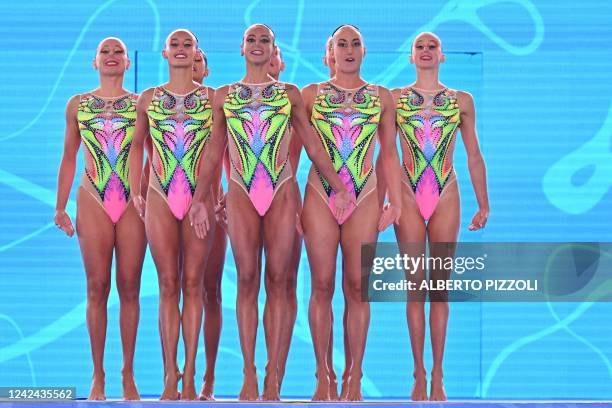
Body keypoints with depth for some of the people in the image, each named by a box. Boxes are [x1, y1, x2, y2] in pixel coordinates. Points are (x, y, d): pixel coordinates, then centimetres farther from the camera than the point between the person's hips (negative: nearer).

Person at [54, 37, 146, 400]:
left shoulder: (141, 104, 7)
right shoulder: (78, 105, 10)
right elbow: (69, 158, 13)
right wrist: (61, 207, 8)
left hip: (133, 202, 0)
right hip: (93, 201, 0)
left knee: (129, 288, 0)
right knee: (98, 288, -2)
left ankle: (128, 374, 5)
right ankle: (98, 374, 2)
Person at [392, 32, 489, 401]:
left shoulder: (461, 101, 8)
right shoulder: (394, 98, 6)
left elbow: (474, 156, 10)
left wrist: (484, 204, 6)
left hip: (446, 196, 1)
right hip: (408, 194, 0)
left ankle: (437, 376, 3)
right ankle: (419, 375, 3)